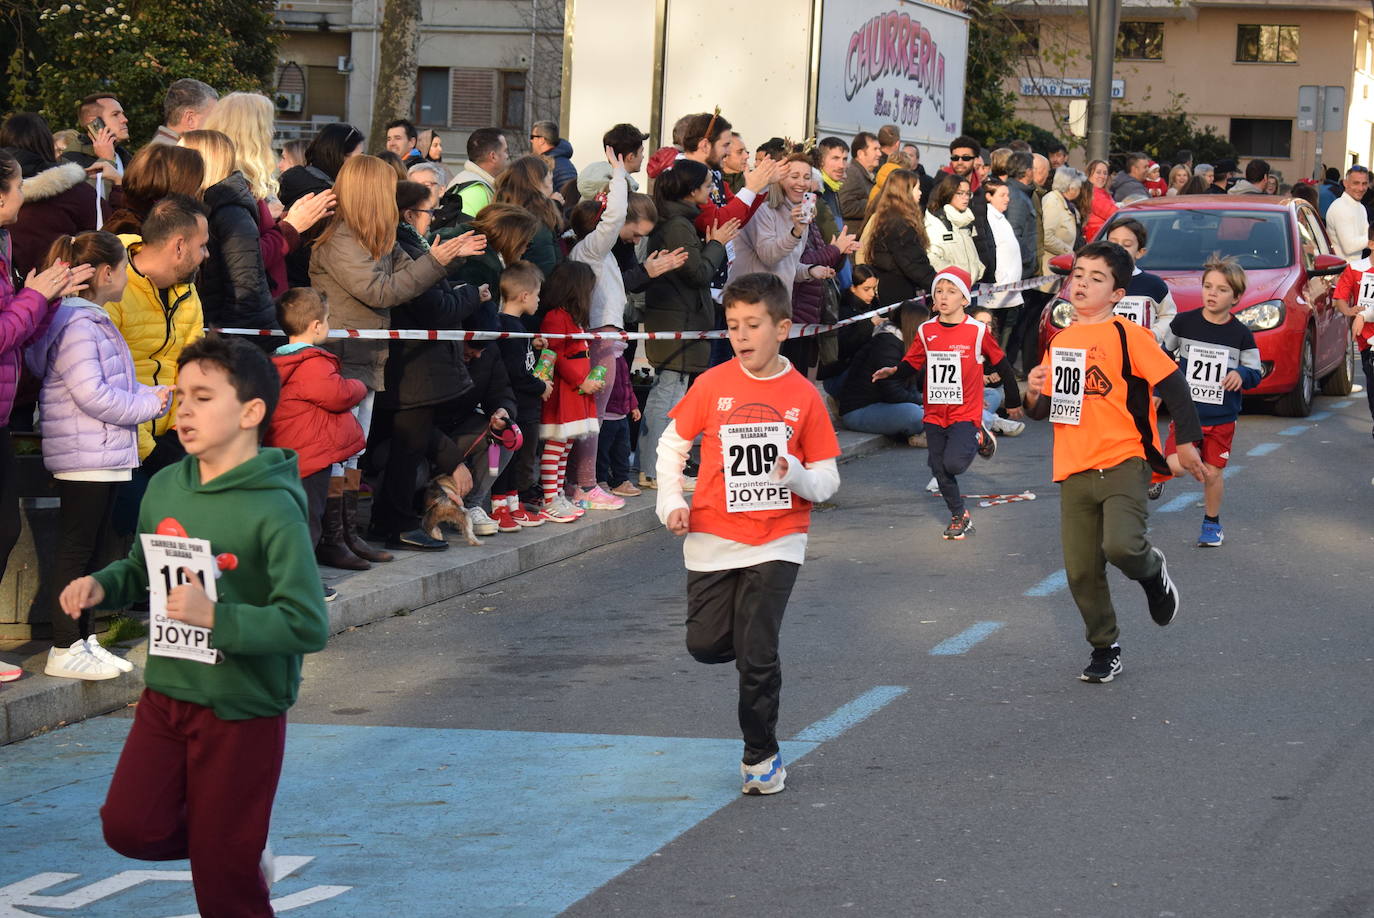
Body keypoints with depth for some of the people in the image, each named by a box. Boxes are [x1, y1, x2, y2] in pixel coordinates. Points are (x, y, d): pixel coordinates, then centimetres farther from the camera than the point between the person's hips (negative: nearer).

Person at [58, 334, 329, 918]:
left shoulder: (274, 510, -20)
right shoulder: (165, 488, 0)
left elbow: (309, 626, -24)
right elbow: (141, 571, 17)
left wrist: (216, 617, -31)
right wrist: (102, 586, -4)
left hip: (242, 709, -6)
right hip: (168, 692, 6)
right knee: (129, 827, -5)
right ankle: (239, 846, 22)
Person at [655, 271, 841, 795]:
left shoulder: (803, 396, -4)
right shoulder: (712, 385, -2)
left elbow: (827, 481, 0)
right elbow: (672, 443, 10)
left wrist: (797, 475, -21)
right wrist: (671, 501, -3)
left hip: (776, 541, -2)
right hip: (713, 538, 2)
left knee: (757, 653, -7)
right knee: (705, 644, 3)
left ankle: (761, 757, 10)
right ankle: (756, 647, 37)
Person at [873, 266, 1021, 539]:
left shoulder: (977, 331, -8)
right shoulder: (926, 331, 2)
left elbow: (1001, 365, 3)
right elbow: (911, 365, 8)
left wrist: (1013, 401, 11)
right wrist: (893, 372, -15)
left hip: (965, 413, -4)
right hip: (934, 413, 4)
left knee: (953, 464, -20)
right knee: (940, 471, 7)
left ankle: (978, 439, 11)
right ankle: (960, 517, 25)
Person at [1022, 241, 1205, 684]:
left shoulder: (1127, 335, -6)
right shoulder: (1061, 342, 12)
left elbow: (1171, 382, -7)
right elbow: (1044, 410, 19)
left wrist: (1187, 441, -9)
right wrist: (1034, 394, -4)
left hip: (1123, 463, -5)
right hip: (1074, 471, 6)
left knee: (1121, 545, -26)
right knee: (1081, 569, 4)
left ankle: (1153, 571, 10)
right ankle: (1105, 649, 21)